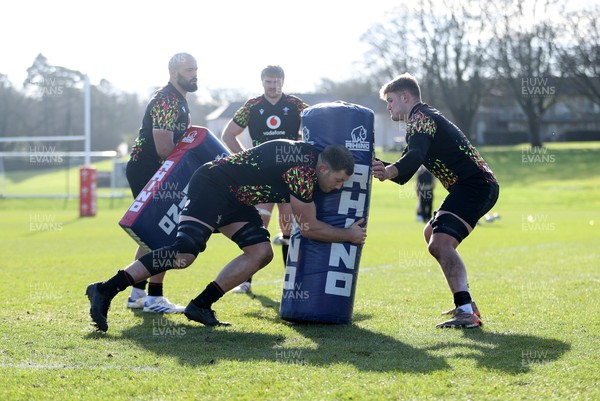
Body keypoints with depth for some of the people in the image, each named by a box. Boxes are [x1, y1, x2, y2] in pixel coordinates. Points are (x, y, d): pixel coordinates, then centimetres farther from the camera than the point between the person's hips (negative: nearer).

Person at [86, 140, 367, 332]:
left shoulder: (309, 154, 4)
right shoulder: (303, 173, -23)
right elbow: (309, 227, -14)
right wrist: (349, 235, -4)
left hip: (233, 198, 10)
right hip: (211, 187, -10)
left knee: (261, 252, -2)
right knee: (184, 253, -24)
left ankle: (201, 305, 0)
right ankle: (105, 290, -22)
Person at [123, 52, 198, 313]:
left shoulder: (178, 101, 16)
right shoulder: (166, 101, -18)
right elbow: (165, 149, -25)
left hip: (147, 172, 11)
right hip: (147, 171, -11)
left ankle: (138, 293, 21)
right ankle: (154, 298, -7)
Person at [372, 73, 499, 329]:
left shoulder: (420, 118, -7)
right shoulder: (425, 118, 26)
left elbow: (415, 156, -28)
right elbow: (405, 173, 26)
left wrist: (389, 171, -44)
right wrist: (381, 166, 13)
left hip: (474, 186, -11)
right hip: (479, 186, 11)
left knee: (441, 243, -26)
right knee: (431, 235, 27)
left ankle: (466, 313, -38)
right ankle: (466, 303, 27)